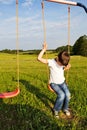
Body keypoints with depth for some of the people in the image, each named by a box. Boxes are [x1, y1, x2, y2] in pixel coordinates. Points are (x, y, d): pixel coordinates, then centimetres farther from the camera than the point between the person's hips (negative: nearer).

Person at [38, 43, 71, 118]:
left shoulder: (64, 63, -10)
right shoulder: (51, 62, -23)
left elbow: (68, 66, 15)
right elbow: (39, 58, -33)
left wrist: (67, 67, -6)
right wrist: (44, 49, -30)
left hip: (62, 82, 5)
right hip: (54, 83, -4)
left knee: (68, 94, -17)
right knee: (61, 95, -26)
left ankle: (65, 108, 14)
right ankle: (56, 110, 1)